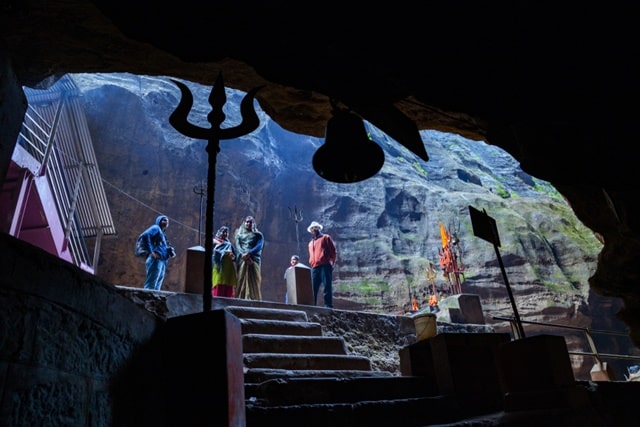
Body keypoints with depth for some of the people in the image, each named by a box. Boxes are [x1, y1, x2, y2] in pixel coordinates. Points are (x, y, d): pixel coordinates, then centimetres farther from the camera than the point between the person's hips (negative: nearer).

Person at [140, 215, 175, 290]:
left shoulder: (162, 234, 30)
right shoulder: (156, 228, 4)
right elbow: (145, 235, -15)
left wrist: (170, 251, 10)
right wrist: (151, 252, -20)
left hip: (162, 262, 9)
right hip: (156, 260, -9)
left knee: (156, 287, 5)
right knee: (150, 286, -15)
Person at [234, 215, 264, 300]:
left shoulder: (258, 235, 18)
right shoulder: (239, 233, 22)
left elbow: (259, 246, 1)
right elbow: (237, 246, 6)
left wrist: (248, 253, -16)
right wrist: (244, 255, -14)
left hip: (254, 260, -1)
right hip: (242, 260, 1)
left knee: (254, 282, -11)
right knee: (241, 281, -10)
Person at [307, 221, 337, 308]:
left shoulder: (326, 238, 13)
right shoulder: (310, 243, 29)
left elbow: (333, 251, 6)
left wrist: (331, 262, -4)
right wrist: (311, 264, 10)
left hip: (325, 266, -5)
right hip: (315, 268, 5)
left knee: (327, 287, -10)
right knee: (313, 288, -1)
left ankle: (328, 306, -12)